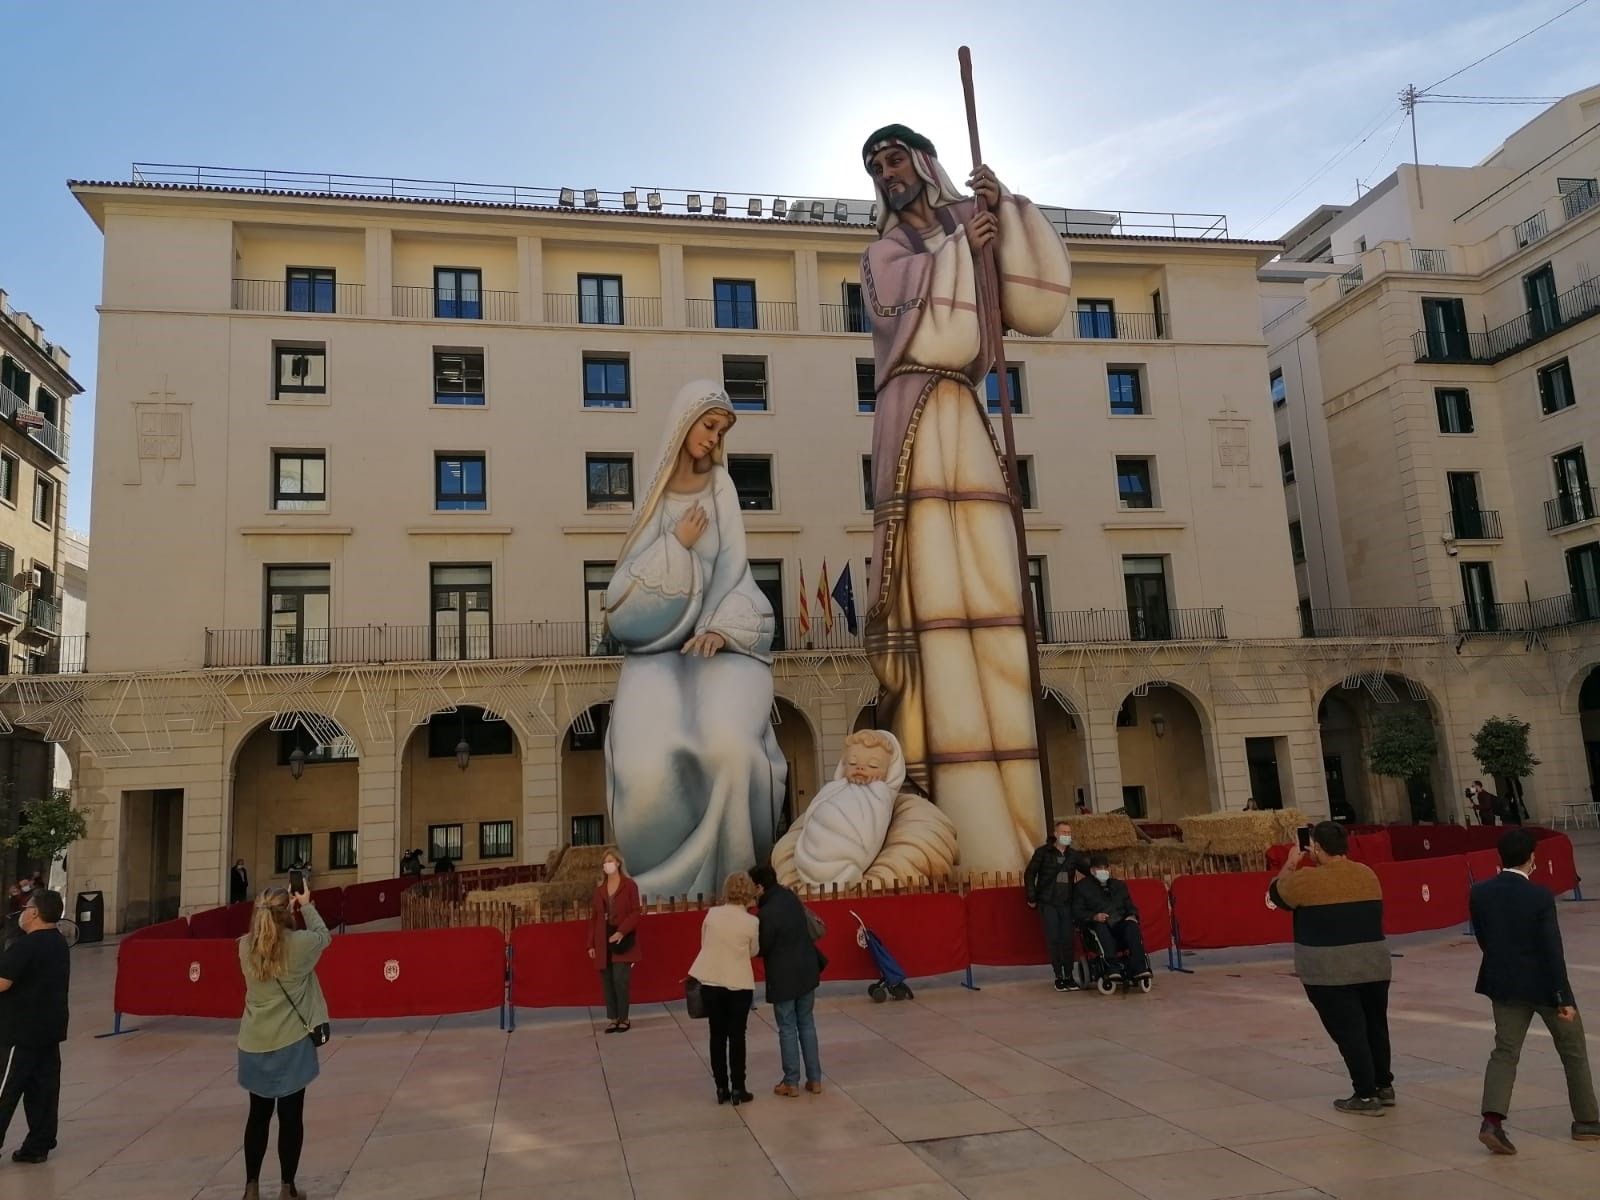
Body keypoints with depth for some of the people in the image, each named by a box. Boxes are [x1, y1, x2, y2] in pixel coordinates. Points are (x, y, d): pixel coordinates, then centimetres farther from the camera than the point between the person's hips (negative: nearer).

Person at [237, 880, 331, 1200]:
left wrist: (286, 908, 17)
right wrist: (307, 905, 18)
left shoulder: (246, 947, -3)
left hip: (253, 1045, 4)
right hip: (290, 1043, -4)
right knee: (291, 1117, 8)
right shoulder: (299, 944, -15)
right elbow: (324, 935, 7)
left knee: (258, 1116, 17)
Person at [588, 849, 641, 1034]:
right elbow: (594, 917, 10)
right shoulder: (599, 888, 11)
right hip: (603, 941, 4)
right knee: (607, 981, 4)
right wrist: (591, 944, 6)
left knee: (619, 979, -9)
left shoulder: (629, 885, -2)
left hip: (622, 939, -4)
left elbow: (636, 913, -7)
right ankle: (613, 1018, 14)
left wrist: (621, 932, -19)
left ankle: (624, 1018, 5)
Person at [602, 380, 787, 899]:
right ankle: (667, 879, -10)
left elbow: (734, 567, 1)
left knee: (728, 744, -32)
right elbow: (629, 581, 5)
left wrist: (721, 628, -16)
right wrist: (677, 544, -8)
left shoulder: (720, 485, 10)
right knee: (648, 766, -28)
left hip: (721, 639, 0)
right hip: (659, 642, 1)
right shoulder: (654, 495, 10)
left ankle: (732, 873, -15)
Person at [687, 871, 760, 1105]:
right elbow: (754, 951, 3)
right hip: (739, 985, -2)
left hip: (710, 983, 3)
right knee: (737, 1036, 8)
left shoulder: (712, 914, -4)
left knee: (717, 1036, 12)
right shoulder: (751, 922, -11)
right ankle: (737, 1089, 10)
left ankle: (721, 1088, 17)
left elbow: (703, 942, 7)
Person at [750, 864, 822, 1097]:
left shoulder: (767, 914, -23)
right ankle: (814, 1079, 19)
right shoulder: (791, 898, 0)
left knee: (787, 1029, 6)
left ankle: (791, 1082, 15)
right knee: (807, 1024, 15)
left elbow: (761, 949, -14)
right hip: (807, 972, 7)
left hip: (784, 977, -7)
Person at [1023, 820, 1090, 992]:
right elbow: (1029, 874, 0)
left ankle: (1069, 976, 9)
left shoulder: (1074, 855, 7)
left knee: (1067, 939, -1)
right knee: (1053, 940, -3)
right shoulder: (1043, 852, -2)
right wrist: (1031, 898, -5)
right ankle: (1059, 977, 5)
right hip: (1048, 903, -2)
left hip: (1066, 903, 3)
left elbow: (1089, 871, 13)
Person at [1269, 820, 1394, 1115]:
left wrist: (1290, 864, 18)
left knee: (1349, 1031, 2)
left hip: (1330, 970, -6)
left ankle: (1366, 1096, 6)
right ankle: (1385, 1087, 31)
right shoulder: (1367, 874, 4)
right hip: (1374, 964, 6)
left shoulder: (1306, 880, -13)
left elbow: (1275, 894, 4)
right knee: (1376, 1026, 19)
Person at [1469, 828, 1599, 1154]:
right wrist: (1565, 999, -12)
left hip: (1503, 983, 4)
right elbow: (1553, 951, -17)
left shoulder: (1479, 893, -5)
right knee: (1573, 1050, 18)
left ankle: (1493, 1120, -12)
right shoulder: (1539, 897, -18)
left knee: (1505, 1051, 5)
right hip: (1542, 984, -3)